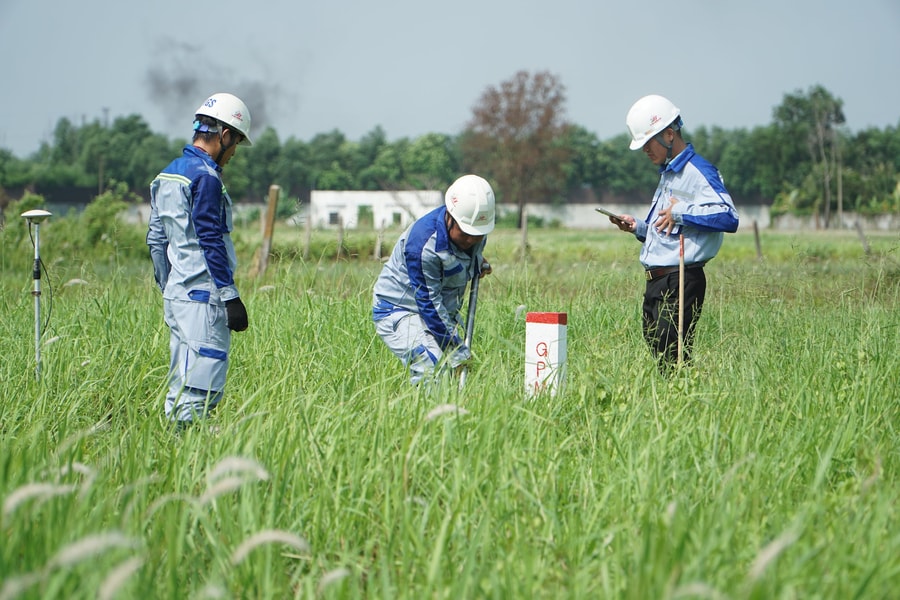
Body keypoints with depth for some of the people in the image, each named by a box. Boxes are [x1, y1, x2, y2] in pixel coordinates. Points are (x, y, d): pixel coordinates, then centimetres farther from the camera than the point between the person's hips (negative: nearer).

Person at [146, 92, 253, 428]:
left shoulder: (167, 175, 16)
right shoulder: (205, 176, -12)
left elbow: (156, 240, 19)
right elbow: (211, 242, -17)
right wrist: (230, 297, -15)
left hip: (175, 295, 10)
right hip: (203, 295, -10)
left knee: (180, 387, 12)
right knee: (201, 390, -10)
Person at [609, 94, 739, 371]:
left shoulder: (698, 171, -10)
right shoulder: (667, 174, 21)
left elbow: (728, 217, -25)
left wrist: (680, 212, -22)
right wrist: (638, 227, 12)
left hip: (681, 283, -10)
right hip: (656, 284, 10)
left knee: (673, 361, -11)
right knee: (657, 355, 8)